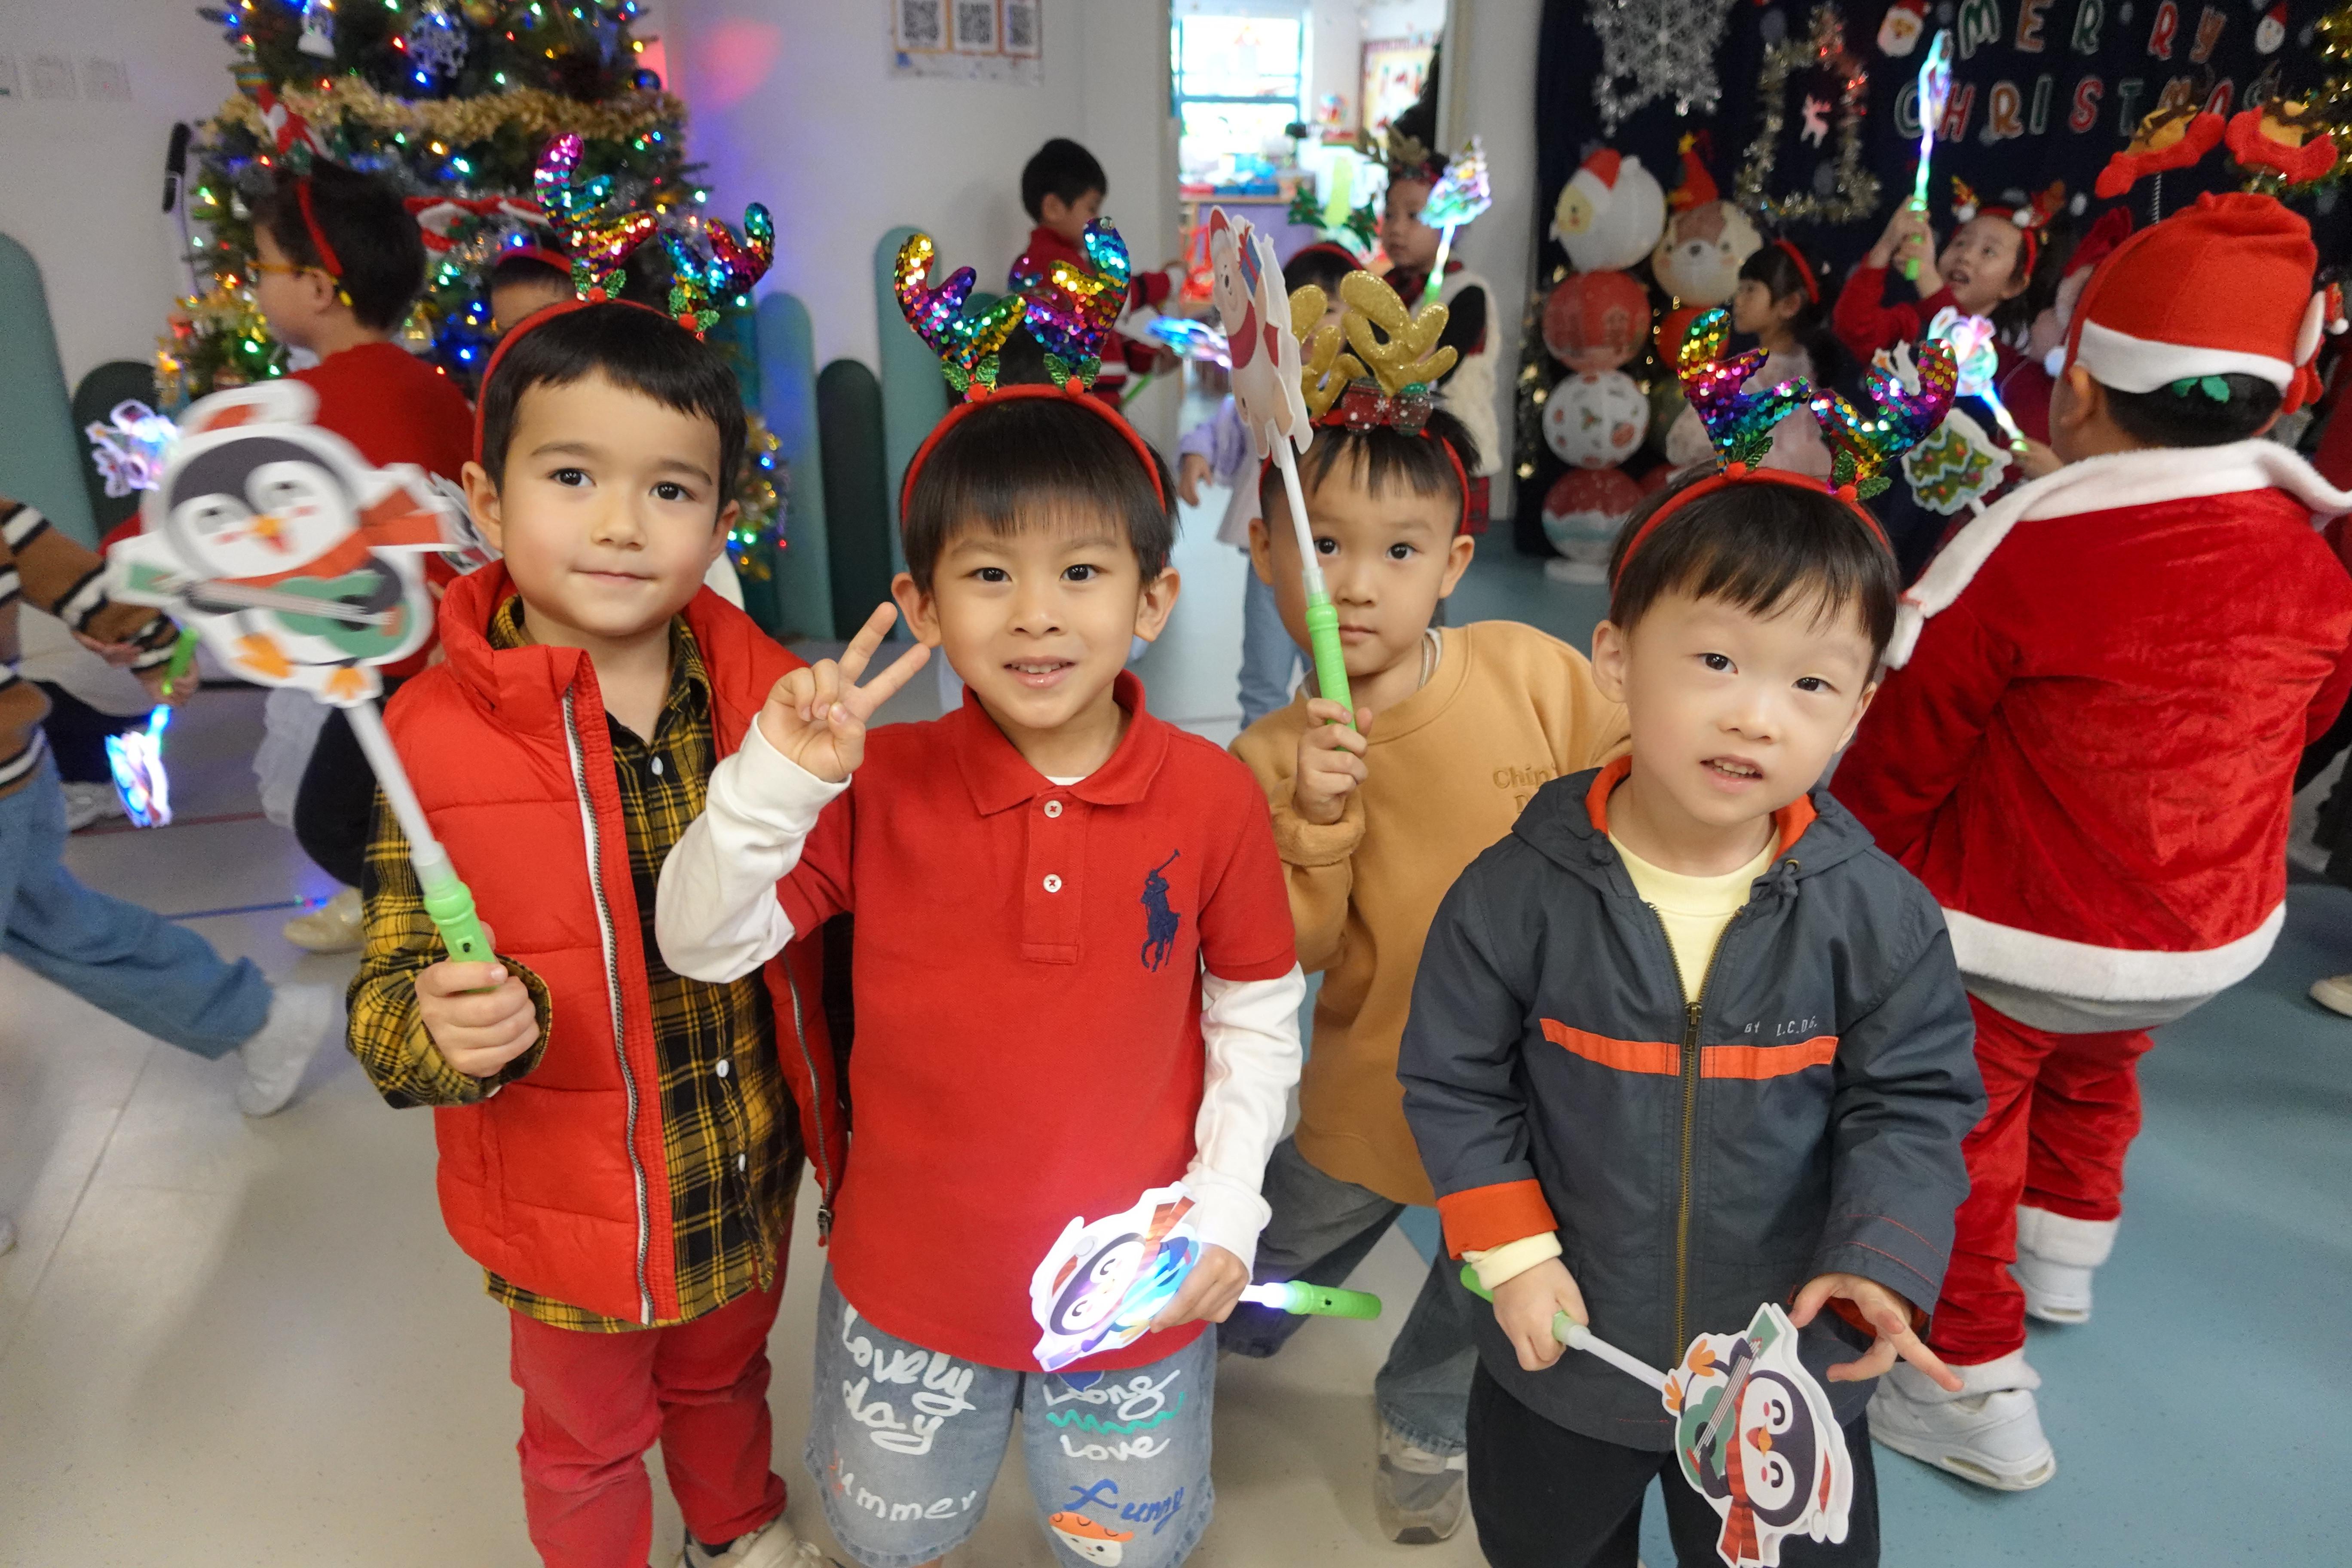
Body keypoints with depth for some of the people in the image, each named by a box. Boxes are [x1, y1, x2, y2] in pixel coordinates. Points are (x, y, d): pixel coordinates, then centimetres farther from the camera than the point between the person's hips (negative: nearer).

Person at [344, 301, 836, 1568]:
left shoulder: (773, 699, -13)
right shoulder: (433, 739, -21)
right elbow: (391, 992, -14)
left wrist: (852, 1136, 5)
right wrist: (444, 1027, -38)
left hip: (751, 1181, 3)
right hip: (571, 1216, -2)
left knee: (725, 1382, 31)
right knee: (587, 1444, 25)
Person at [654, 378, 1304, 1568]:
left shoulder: (1213, 798, -16)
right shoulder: (882, 784, -14)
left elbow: (1255, 1019, -4)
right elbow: (699, 945, -14)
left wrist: (1225, 1206, -10)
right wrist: (776, 782, -28)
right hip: (908, 1279, 1)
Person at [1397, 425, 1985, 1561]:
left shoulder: (1876, 913, -16)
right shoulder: (1518, 892, -18)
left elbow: (1912, 1101, -6)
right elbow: (1453, 1082, -9)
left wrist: (1880, 1257, -21)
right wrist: (1511, 1253, -14)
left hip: (1792, 1362, 0)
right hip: (1564, 1346, 1)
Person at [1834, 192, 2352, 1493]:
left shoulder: (2023, 555, -26)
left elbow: (1896, 757, -16)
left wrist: (1882, 851, 5)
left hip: (2010, 931, -6)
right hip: (2213, 935, 6)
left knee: (1963, 1136, 13)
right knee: (2093, 1076, 32)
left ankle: (1978, 1391, 23)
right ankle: (2063, 1261, 55)